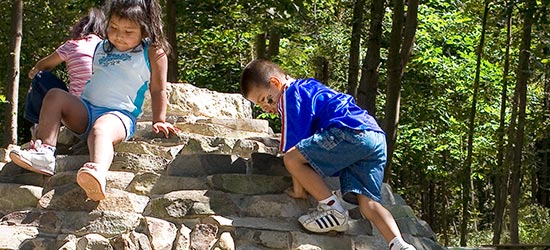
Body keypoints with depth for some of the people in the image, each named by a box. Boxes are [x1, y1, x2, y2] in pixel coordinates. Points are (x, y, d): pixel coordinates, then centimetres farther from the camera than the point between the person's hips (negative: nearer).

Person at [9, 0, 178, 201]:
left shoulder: (153, 52, 7)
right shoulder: (100, 48, 23)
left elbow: (158, 90, 7)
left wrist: (159, 121, -1)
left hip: (120, 114, -7)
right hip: (85, 108, 7)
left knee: (101, 129, -41)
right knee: (55, 96, -20)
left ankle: (98, 172, -74)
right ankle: (44, 153, -34)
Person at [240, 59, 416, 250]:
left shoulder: (290, 95, 5)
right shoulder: (308, 87, 34)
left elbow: (293, 147, 2)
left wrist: (299, 189, 8)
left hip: (352, 132, -10)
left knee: (292, 159, -10)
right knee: (367, 203, 3)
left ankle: (333, 210, -8)